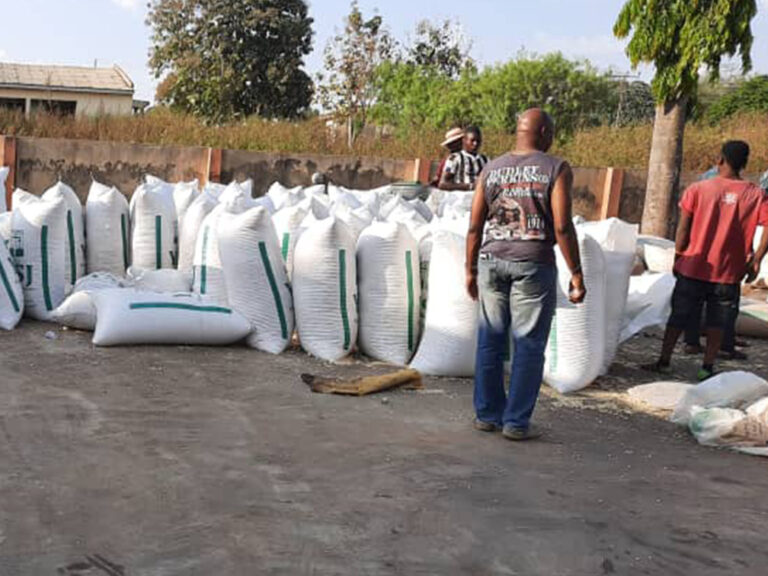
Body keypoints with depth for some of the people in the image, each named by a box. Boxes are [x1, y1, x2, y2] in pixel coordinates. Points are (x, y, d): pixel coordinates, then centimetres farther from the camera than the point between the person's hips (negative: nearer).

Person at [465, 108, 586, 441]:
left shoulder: (491, 170, 7)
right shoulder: (556, 169, -4)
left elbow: (475, 226, 6)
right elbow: (562, 227, -11)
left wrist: (471, 270, 15)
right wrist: (576, 273, -5)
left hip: (492, 261, 4)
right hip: (534, 264, -4)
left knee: (490, 341, 12)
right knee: (529, 345, 5)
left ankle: (487, 414, 21)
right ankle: (516, 422, 10)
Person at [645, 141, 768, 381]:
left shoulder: (697, 189, -5)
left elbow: (683, 228, -5)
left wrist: (678, 257, 7)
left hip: (693, 268, 0)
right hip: (728, 272, 0)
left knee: (679, 316, 12)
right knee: (718, 322, 11)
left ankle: (663, 361, 18)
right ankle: (707, 368, 12)